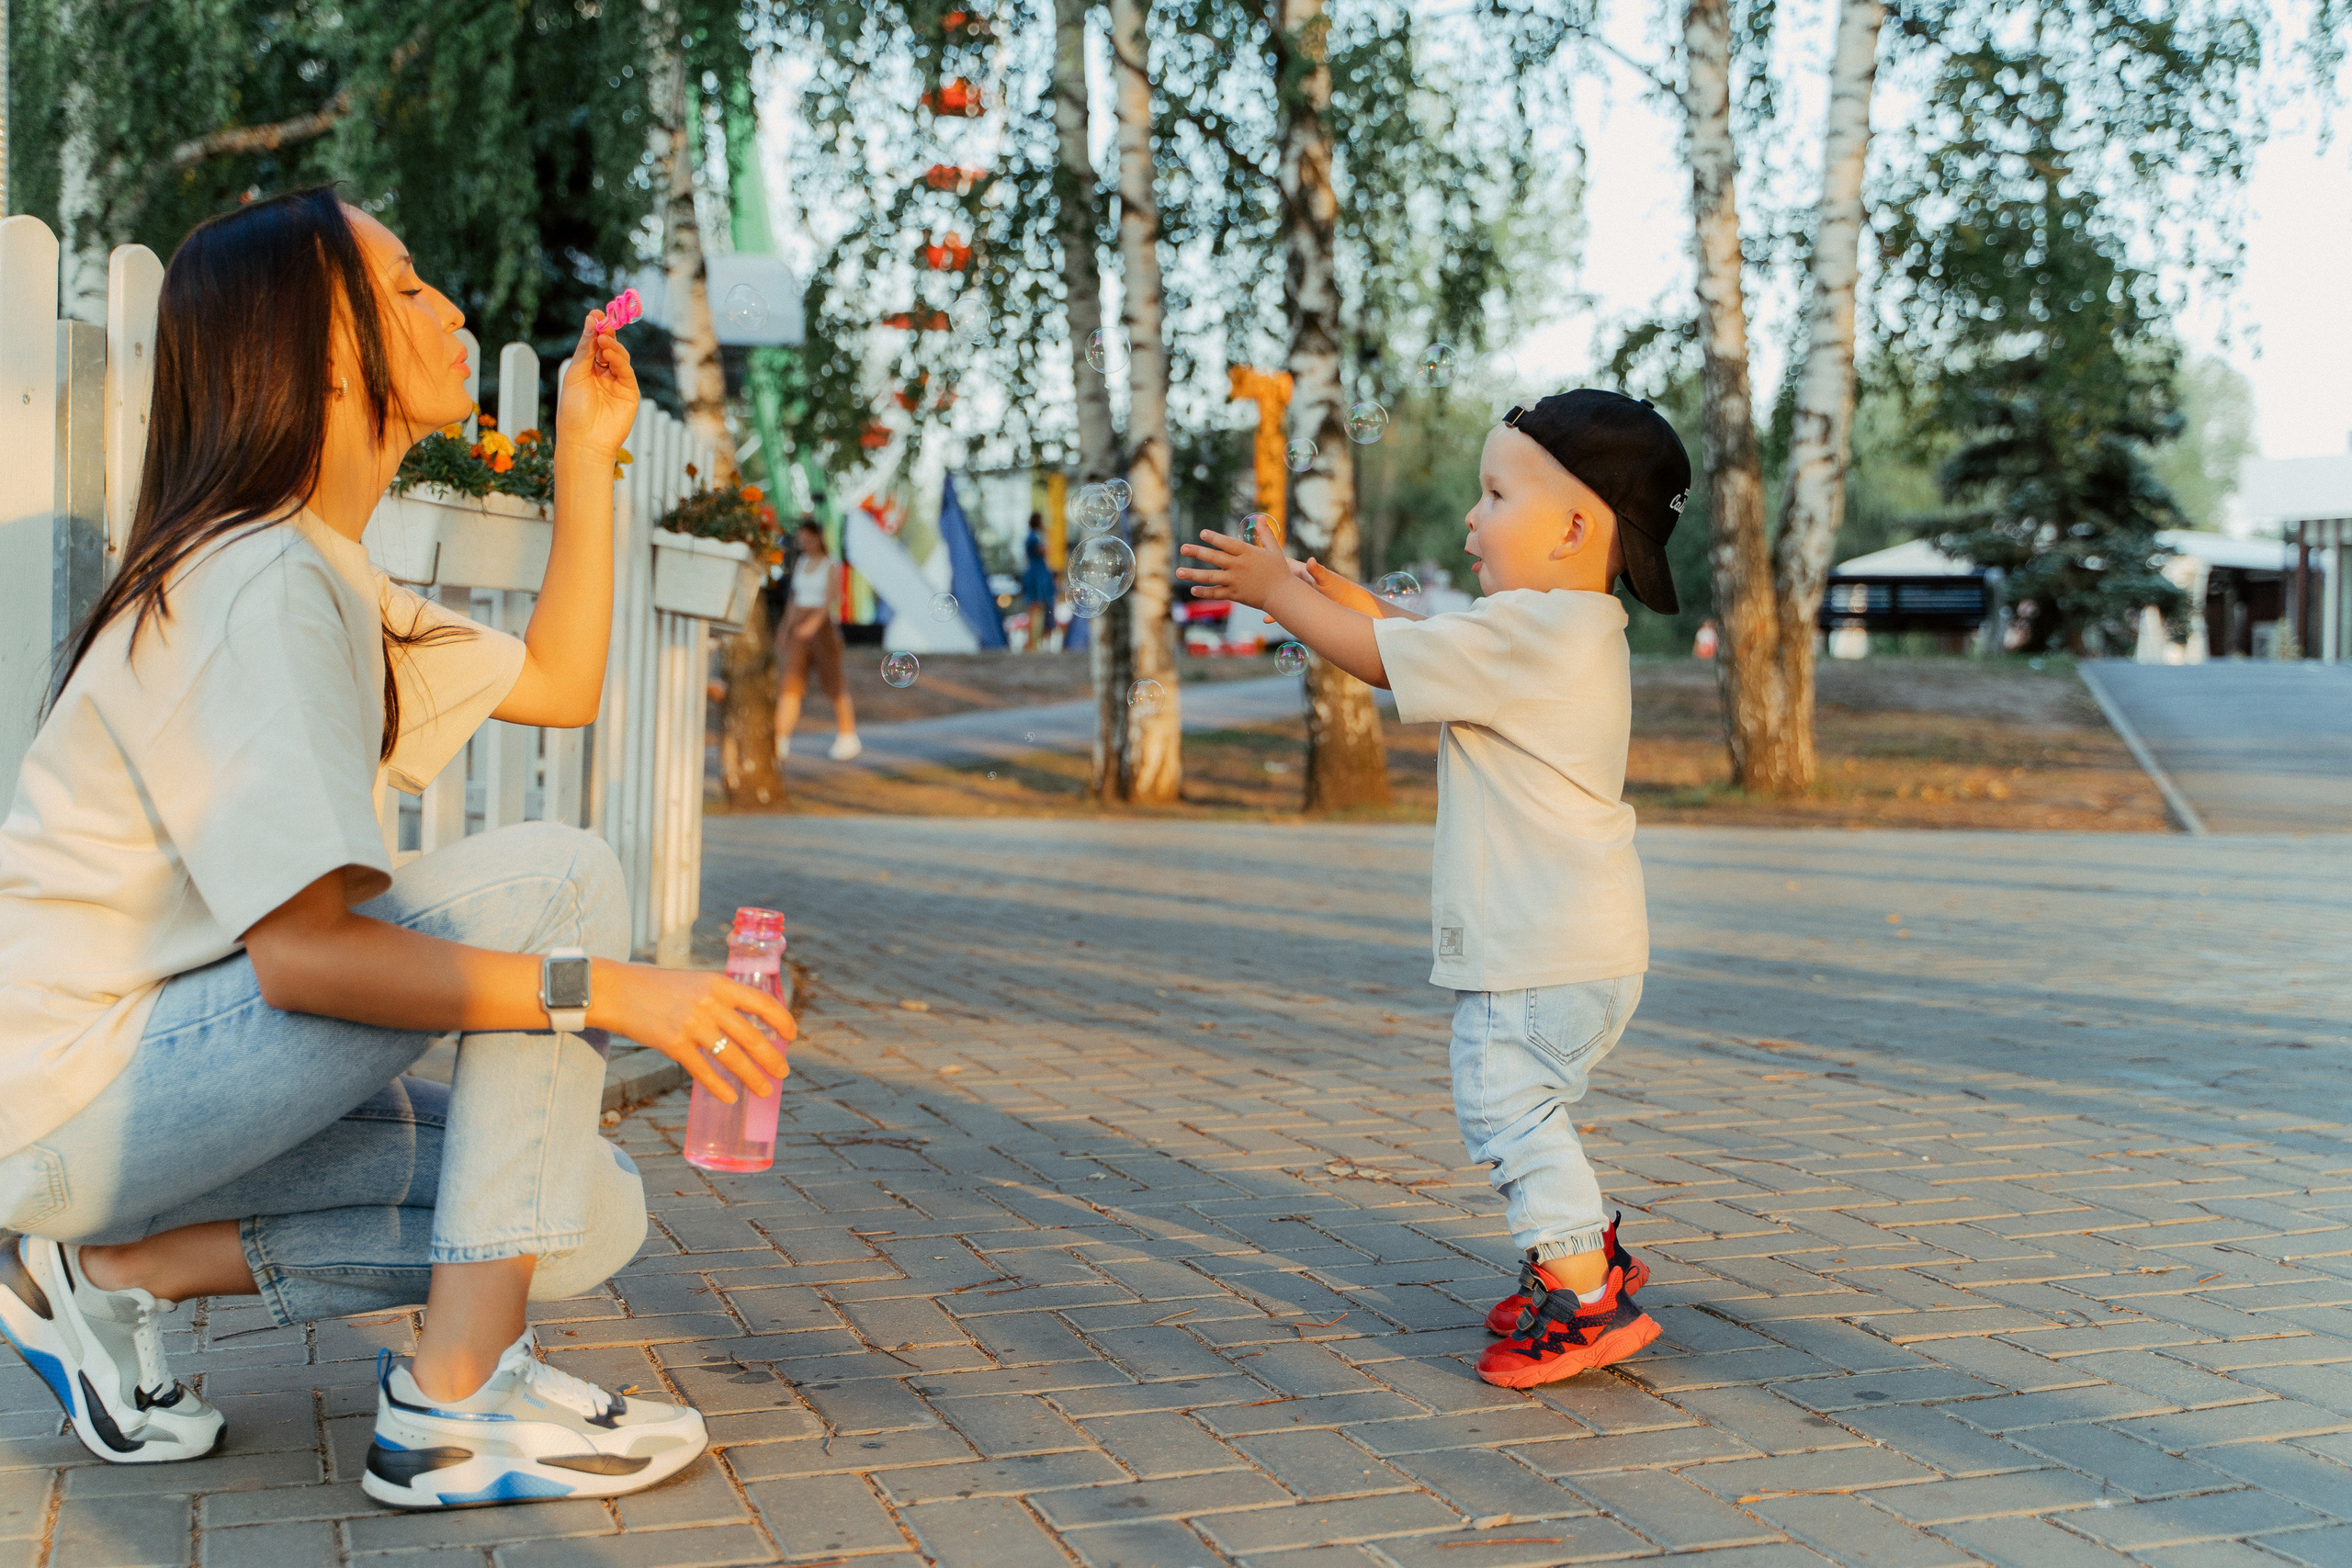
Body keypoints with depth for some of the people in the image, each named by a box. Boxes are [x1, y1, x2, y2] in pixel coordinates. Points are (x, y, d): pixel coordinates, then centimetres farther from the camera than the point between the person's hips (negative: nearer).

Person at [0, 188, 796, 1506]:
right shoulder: (257, 583, -20)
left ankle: (126, 1270, 5)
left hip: (163, 1070, 9)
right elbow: (301, 953, -27)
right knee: (560, 879, -18)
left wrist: (588, 456, 15)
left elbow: (560, 684, 20)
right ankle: (458, 1405, -17)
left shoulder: (326, 576, 12)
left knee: (589, 1217, 0)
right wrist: (608, 992, -28)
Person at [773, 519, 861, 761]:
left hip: (825, 626, -5)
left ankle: (848, 738, 19)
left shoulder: (832, 565, -6)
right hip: (799, 628, 5)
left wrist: (814, 622, -33)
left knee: (833, 683, 2)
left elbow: (831, 598, -18)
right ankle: (780, 743, -14)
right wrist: (785, 628, 19)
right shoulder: (800, 563, 13)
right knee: (791, 683, -7)